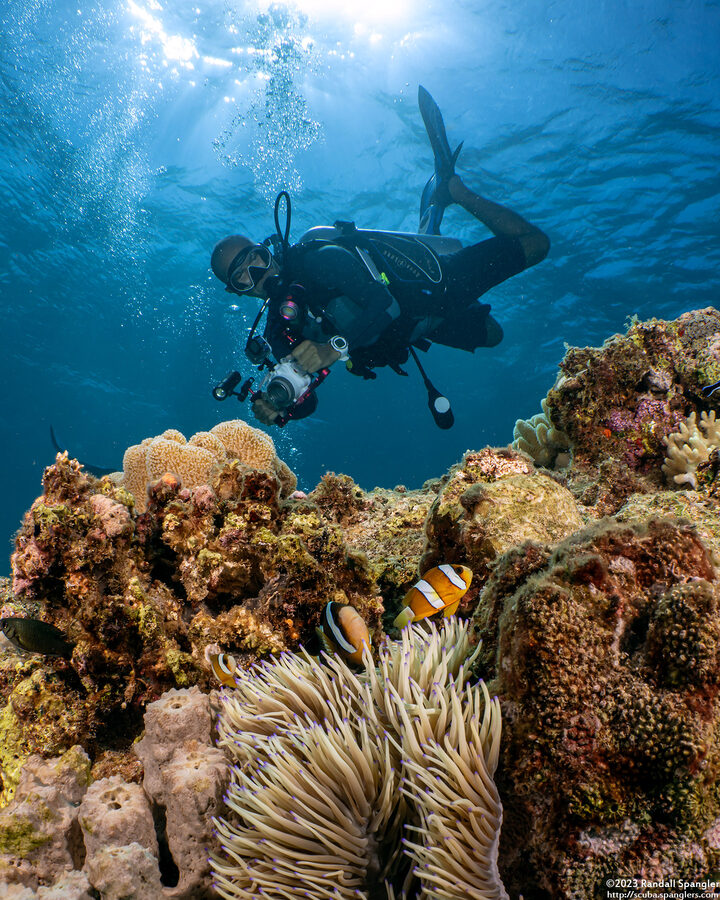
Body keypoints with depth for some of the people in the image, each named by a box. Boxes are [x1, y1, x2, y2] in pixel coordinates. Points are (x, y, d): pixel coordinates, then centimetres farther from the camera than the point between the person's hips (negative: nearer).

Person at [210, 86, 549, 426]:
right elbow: (306, 400, -9)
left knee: (534, 243, 6)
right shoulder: (278, 329, -13)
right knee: (489, 335, 31)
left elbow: (385, 305, -42)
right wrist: (275, 408, -31)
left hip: (440, 285, -5)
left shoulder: (319, 257, -32)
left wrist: (337, 348, -53)